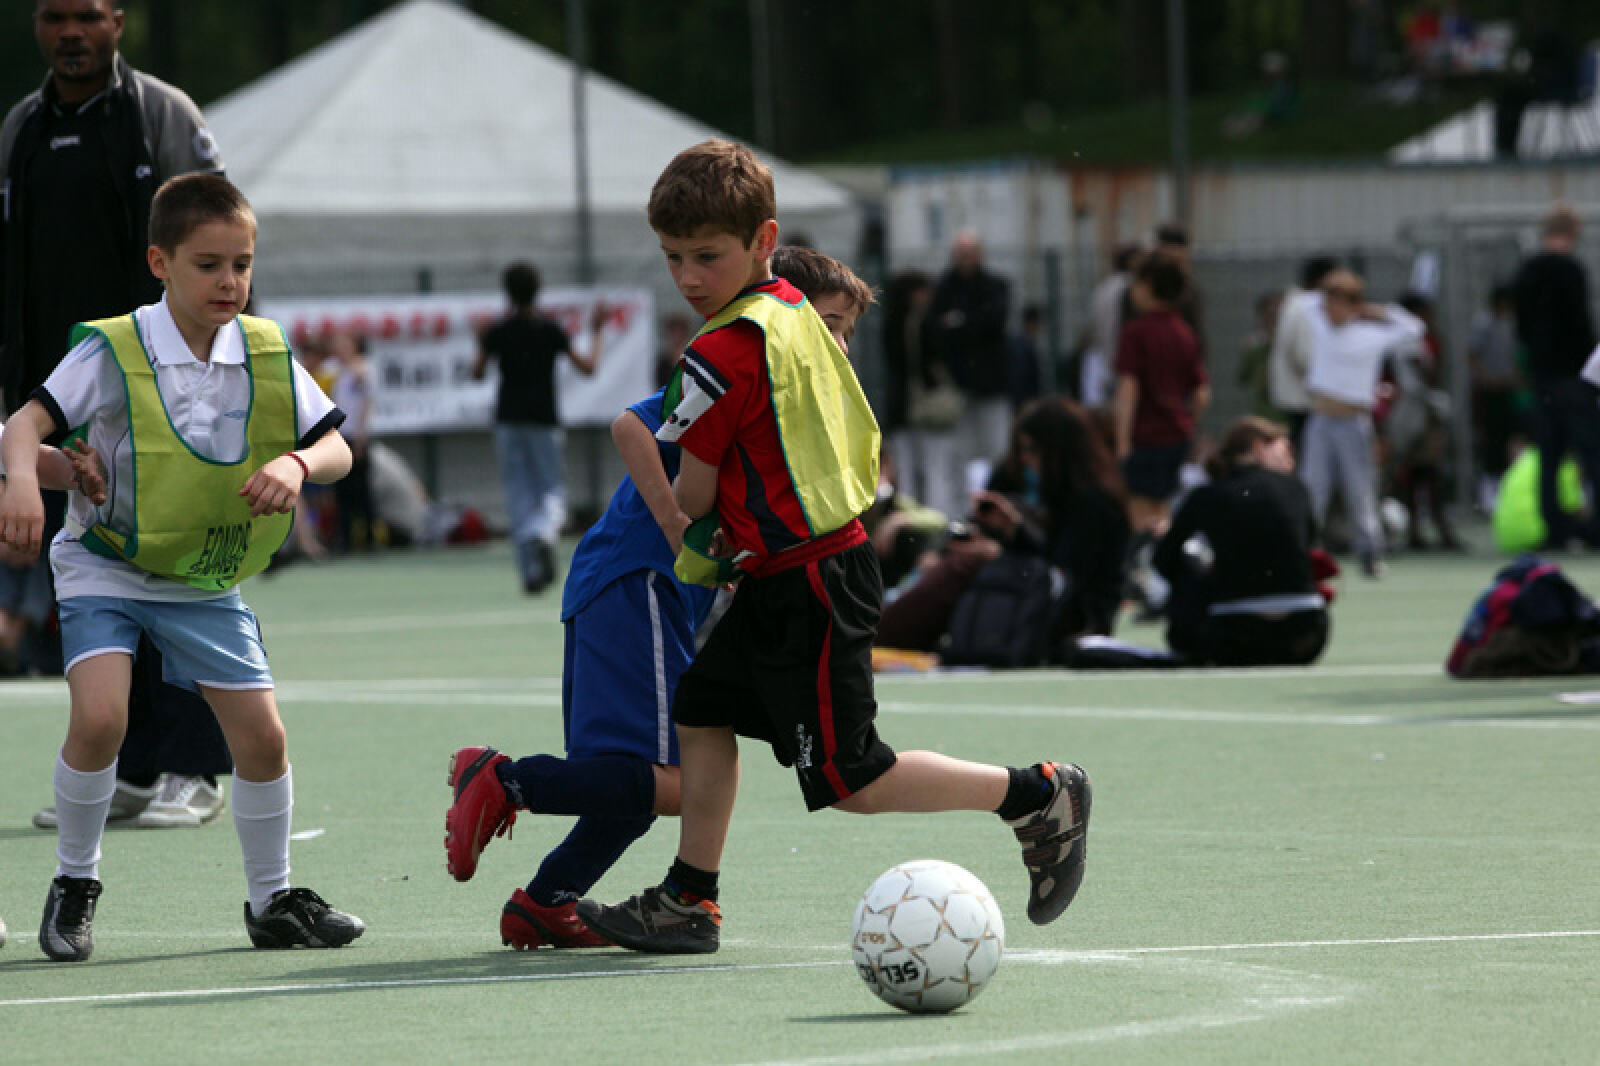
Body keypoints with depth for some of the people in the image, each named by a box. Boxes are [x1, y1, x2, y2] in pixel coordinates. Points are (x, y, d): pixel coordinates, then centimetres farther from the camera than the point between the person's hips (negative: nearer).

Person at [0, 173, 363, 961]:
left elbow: (336, 448, -4)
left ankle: (272, 902, 19)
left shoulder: (267, 355, -4)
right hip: (105, 565, -4)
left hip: (207, 579, 4)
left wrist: (296, 465, -27)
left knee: (262, 734, -1)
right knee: (100, 717, -23)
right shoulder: (112, 351, -16)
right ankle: (74, 887, -2)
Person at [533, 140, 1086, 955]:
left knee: (850, 780, -5)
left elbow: (692, 497, -13)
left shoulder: (722, 354, -21)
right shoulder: (796, 312, 7)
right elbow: (863, 439, 18)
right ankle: (689, 902, 22)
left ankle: (1038, 795, 1)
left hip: (806, 588, -10)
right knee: (701, 711, 17)